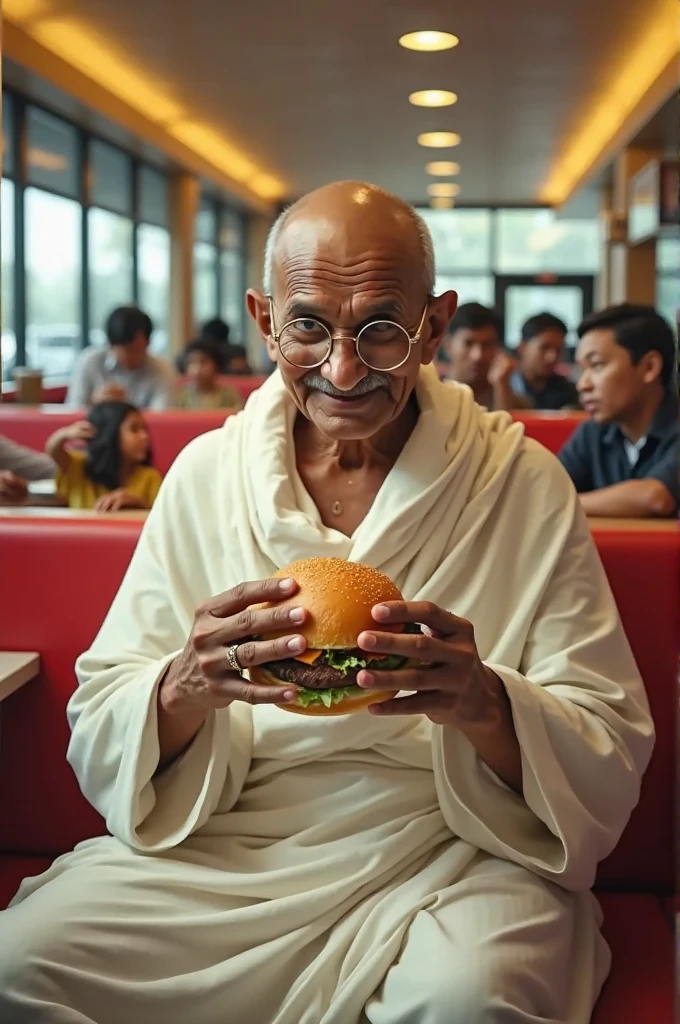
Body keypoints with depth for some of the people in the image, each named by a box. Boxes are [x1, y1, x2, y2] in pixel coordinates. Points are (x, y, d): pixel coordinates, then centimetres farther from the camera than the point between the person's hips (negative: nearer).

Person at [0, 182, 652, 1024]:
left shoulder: (523, 483, -3)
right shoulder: (204, 472, 2)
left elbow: (612, 751, -4)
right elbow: (101, 727, 1)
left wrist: (485, 706, -25)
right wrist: (186, 689, -22)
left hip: (449, 852, -1)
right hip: (215, 852, 2)